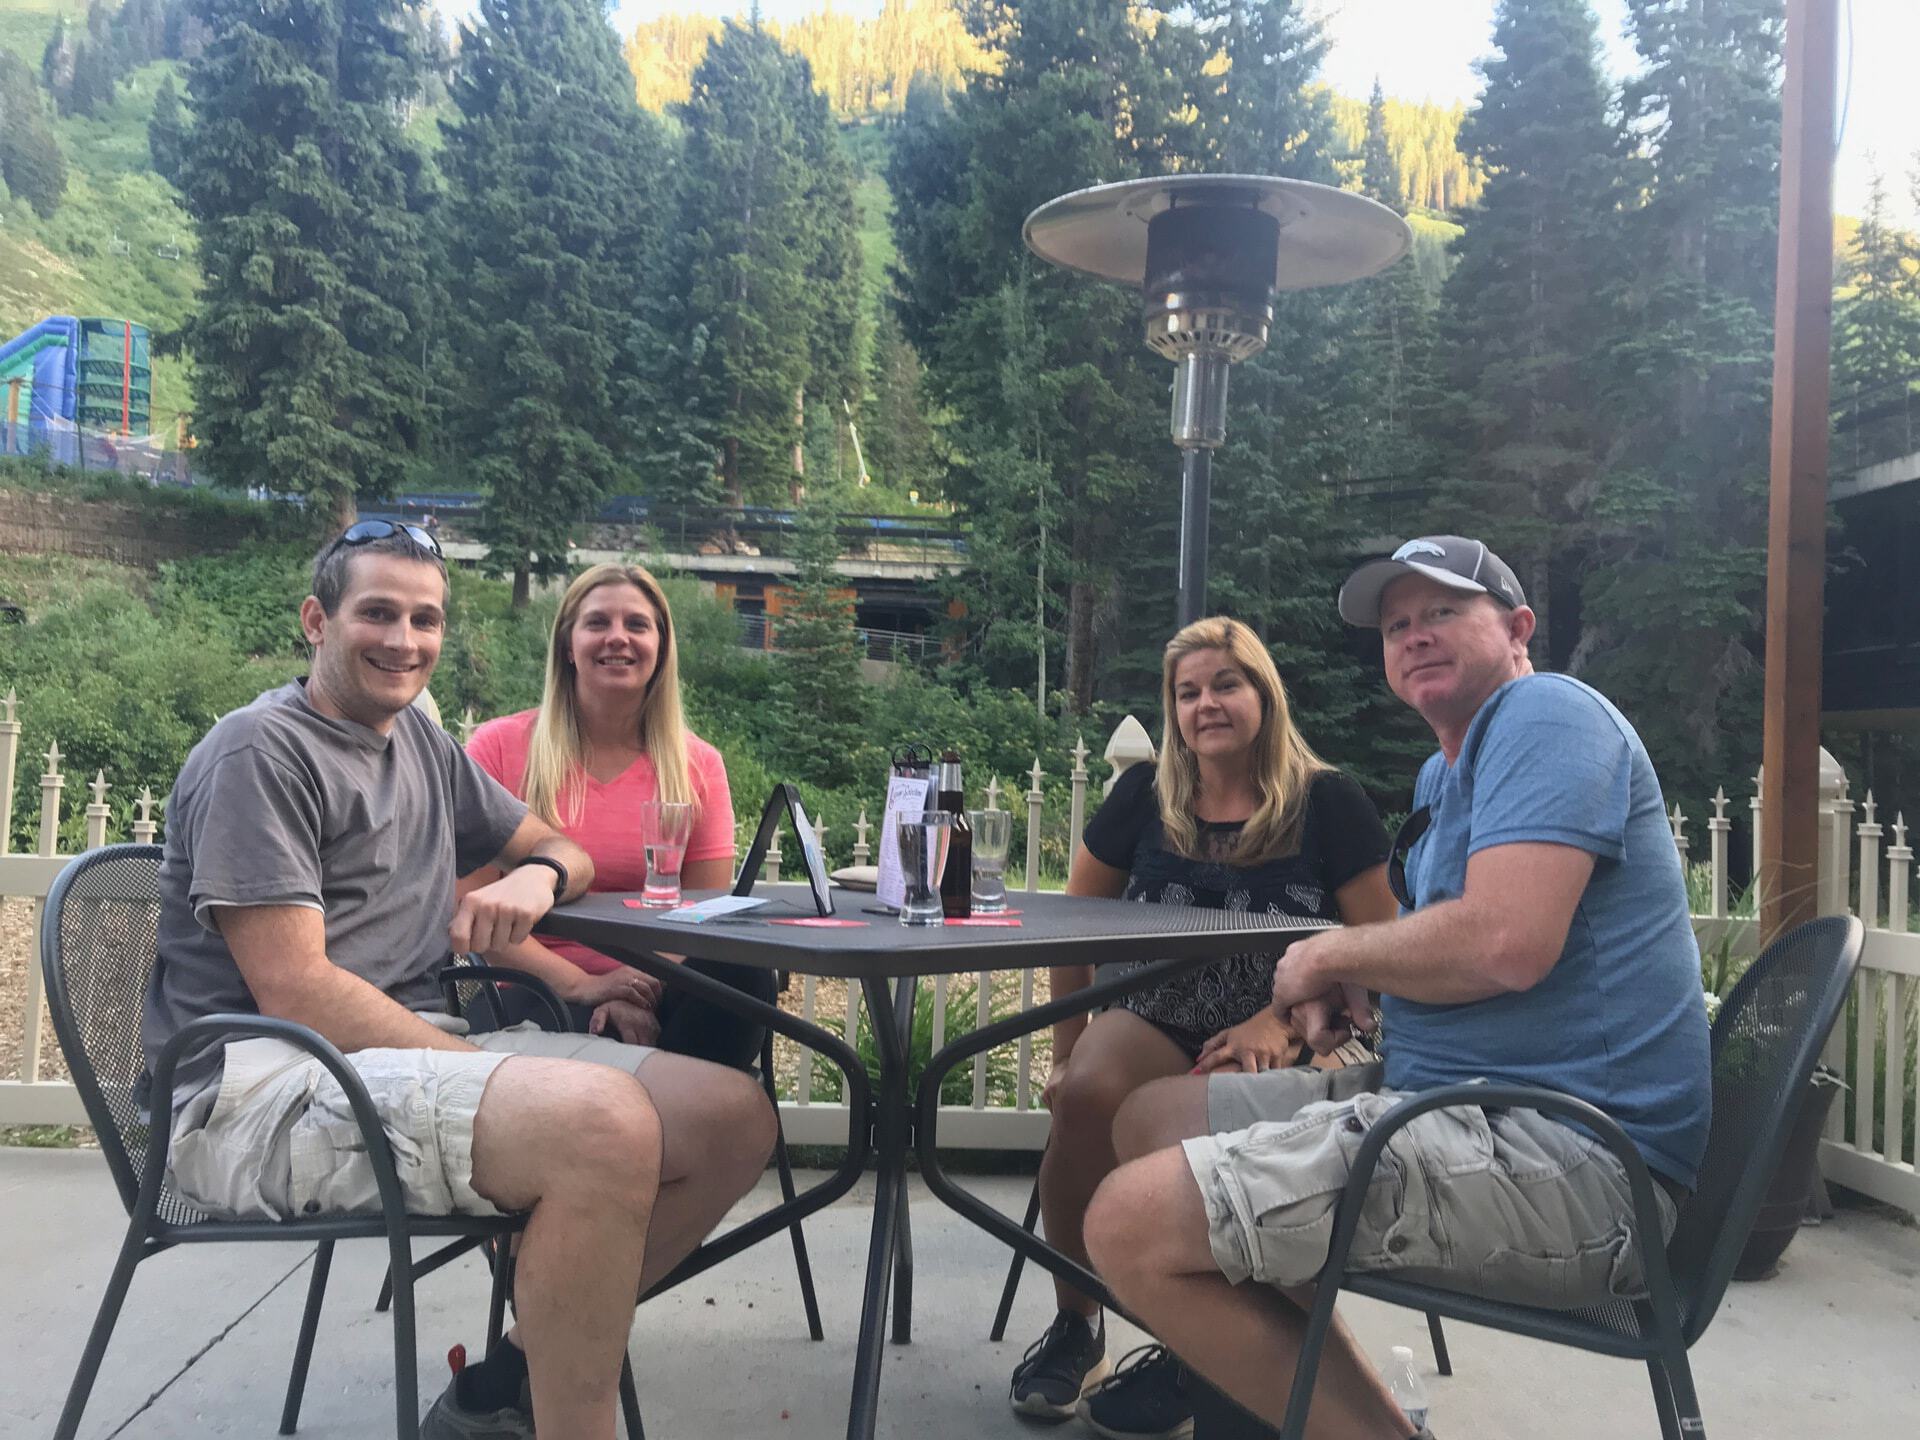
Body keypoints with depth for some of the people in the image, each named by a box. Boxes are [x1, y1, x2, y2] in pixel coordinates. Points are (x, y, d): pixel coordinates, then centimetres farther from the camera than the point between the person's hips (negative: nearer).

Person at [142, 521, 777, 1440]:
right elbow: (293, 991, -15)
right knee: (603, 1121, -34)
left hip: (412, 1048, 9)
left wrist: (537, 875, -1)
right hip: (261, 1092, -8)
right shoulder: (263, 750, -6)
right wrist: (495, 1079, -17)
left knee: (734, 1118, -5)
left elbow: (559, 849, 26)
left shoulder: (422, 742, 18)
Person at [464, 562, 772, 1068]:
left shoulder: (698, 765, 9)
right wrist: (579, 985, -15)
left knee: (742, 975, -29)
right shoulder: (498, 747, 4)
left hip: (653, 998, 4)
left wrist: (640, 987, -16)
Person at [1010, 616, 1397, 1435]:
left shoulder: (1329, 803, -2)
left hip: (1286, 1046, -2)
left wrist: (1282, 1020, -16)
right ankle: (1075, 1323, -7)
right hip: (1153, 1023, 3)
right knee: (1088, 1095, -30)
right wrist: (1067, 1049, 10)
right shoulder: (1144, 797, 6)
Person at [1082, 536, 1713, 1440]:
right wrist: (1344, 985, 5)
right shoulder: (1442, 774, 22)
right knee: (1151, 1120, 14)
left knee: (1130, 1225, -21)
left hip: (1563, 1157, -11)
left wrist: (1328, 955, -7)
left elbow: (1504, 942, -25)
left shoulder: (1548, 713, -10)